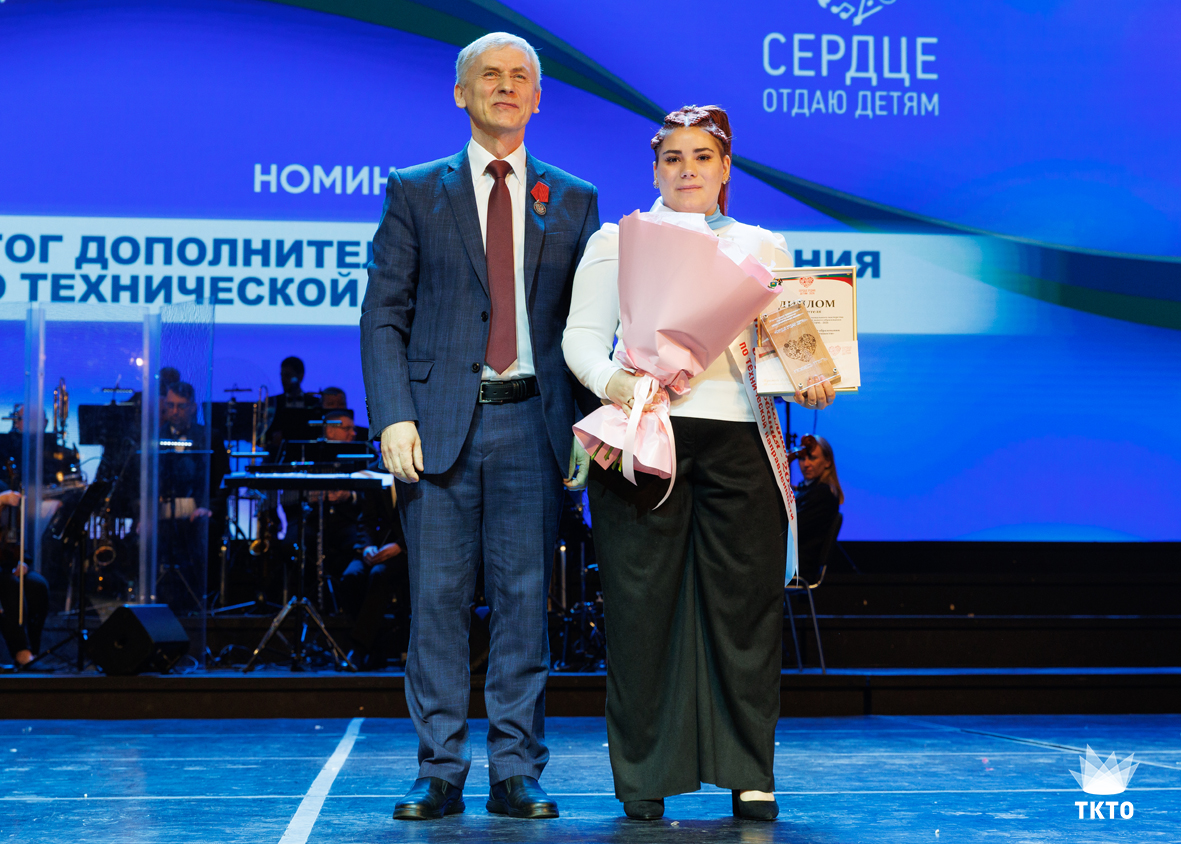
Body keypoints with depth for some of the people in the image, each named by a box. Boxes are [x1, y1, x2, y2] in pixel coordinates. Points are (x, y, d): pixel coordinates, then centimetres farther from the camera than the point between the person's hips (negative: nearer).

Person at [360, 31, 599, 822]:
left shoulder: (573, 201, 13)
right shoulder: (416, 192, 9)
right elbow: (384, 315, 5)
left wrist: (584, 424, 1)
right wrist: (393, 416, -7)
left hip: (530, 422, 1)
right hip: (440, 421, -1)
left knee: (525, 600, 1)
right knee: (438, 600, 0)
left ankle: (516, 773, 9)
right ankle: (440, 773, 9)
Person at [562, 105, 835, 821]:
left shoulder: (765, 247, 20)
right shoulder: (616, 241, 14)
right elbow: (582, 335, 6)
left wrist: (812, 382, -7)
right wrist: (610, 378, -14)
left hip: (740, 439, 1)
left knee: (745, 602, -1)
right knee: (642, 603, -2)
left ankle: (750, 777, 8)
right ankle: (644, 777, 8)